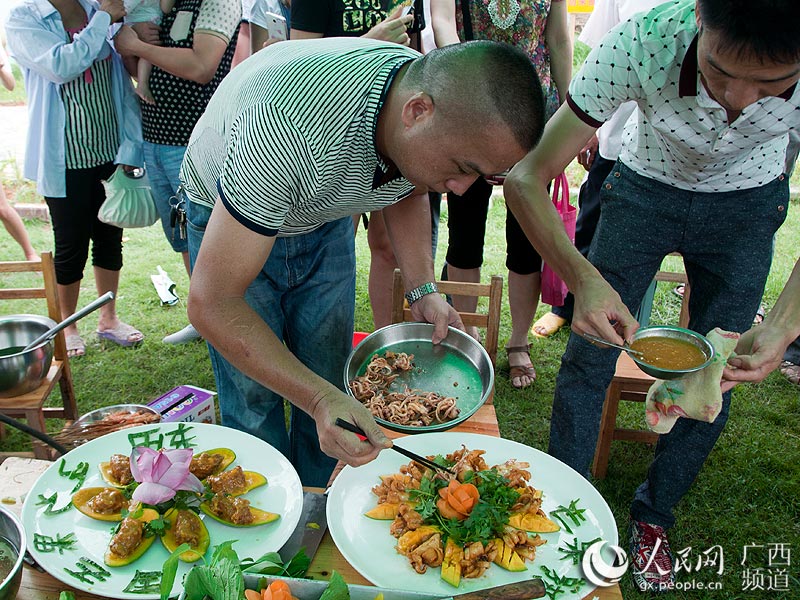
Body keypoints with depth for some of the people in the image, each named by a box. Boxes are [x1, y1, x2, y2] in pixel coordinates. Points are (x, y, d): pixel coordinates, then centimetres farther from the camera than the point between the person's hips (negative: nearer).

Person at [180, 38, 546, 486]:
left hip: (326, 221, 5)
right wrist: (320, 400, -47)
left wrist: (424, 291, -11)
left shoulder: (445, 106, -23)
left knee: (329, 387, 7)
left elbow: (409, 192, 1)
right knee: (255, 404, -3)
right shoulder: (286, 128, -44)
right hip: (225, 220, -4)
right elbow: (211, 302, -39)